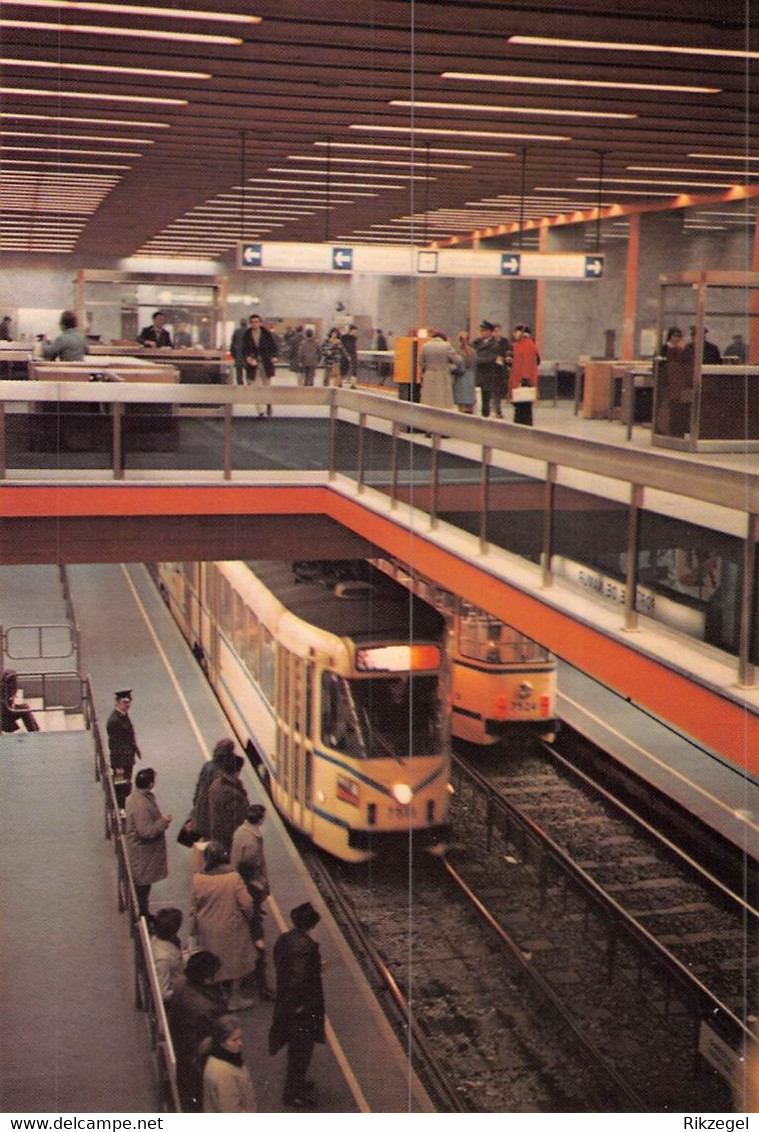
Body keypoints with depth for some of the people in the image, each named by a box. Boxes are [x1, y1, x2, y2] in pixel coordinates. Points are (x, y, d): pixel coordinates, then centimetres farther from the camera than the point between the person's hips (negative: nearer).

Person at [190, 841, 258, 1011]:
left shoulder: (198, 879, -19)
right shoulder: (234, 878, -24)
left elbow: (195, 906, -6)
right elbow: (246, 904, -19)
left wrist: (195, 926, 11)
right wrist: (249, 917, 4)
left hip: (208, 930, 2)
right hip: (231, 930, -2)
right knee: (235, 961, 19)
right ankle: (234, 999, 30)